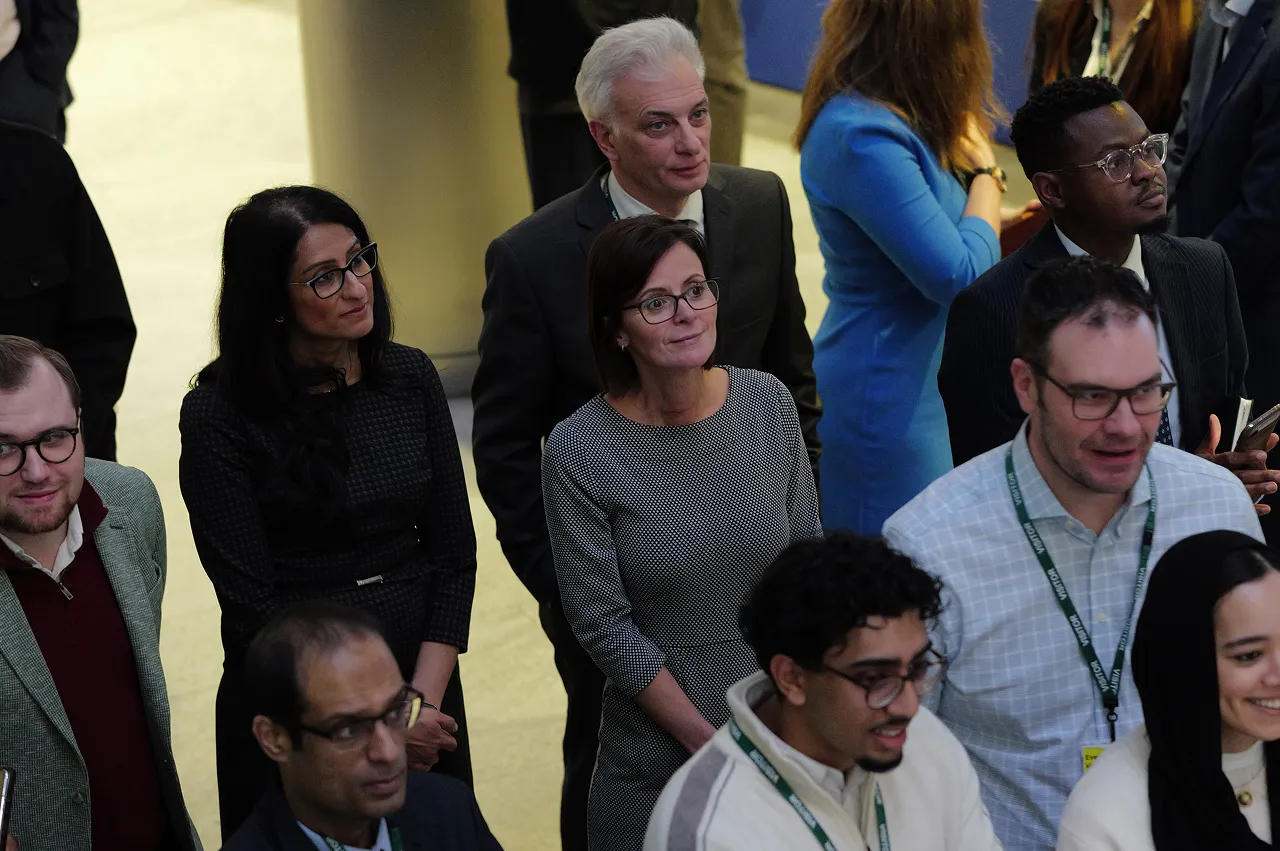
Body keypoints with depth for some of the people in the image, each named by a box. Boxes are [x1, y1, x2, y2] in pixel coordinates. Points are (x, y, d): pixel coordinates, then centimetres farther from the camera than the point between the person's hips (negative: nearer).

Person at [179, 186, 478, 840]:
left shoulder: (410, 378, 0)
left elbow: (454, 554, 2)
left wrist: (425, 700, -9)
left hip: (424, 692, 4)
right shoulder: (217, 417, -14)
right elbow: (252, 603, -14)